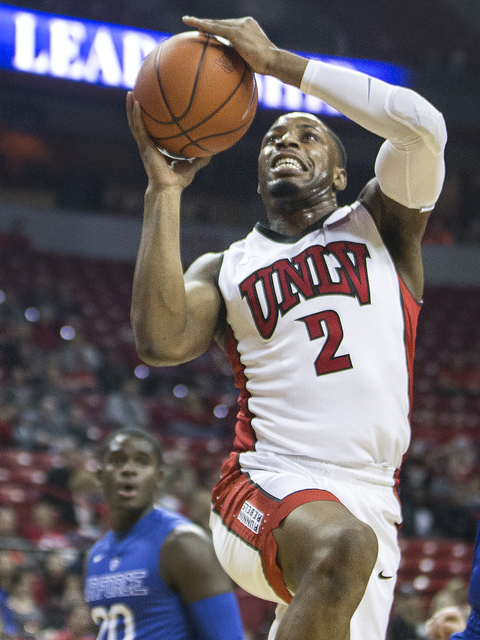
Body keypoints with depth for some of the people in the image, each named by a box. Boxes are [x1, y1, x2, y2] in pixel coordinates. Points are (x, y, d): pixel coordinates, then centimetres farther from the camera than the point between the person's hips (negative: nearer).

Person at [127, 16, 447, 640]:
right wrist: (165, 189, -1)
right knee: (344, 544, -37)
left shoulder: (381, 226, 16)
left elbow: (422, 125, -5)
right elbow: (161, 343, -7)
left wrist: (277, 61, -4)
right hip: (266, 489, -2)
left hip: (372, 509, 2)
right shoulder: (224, 270, 16)